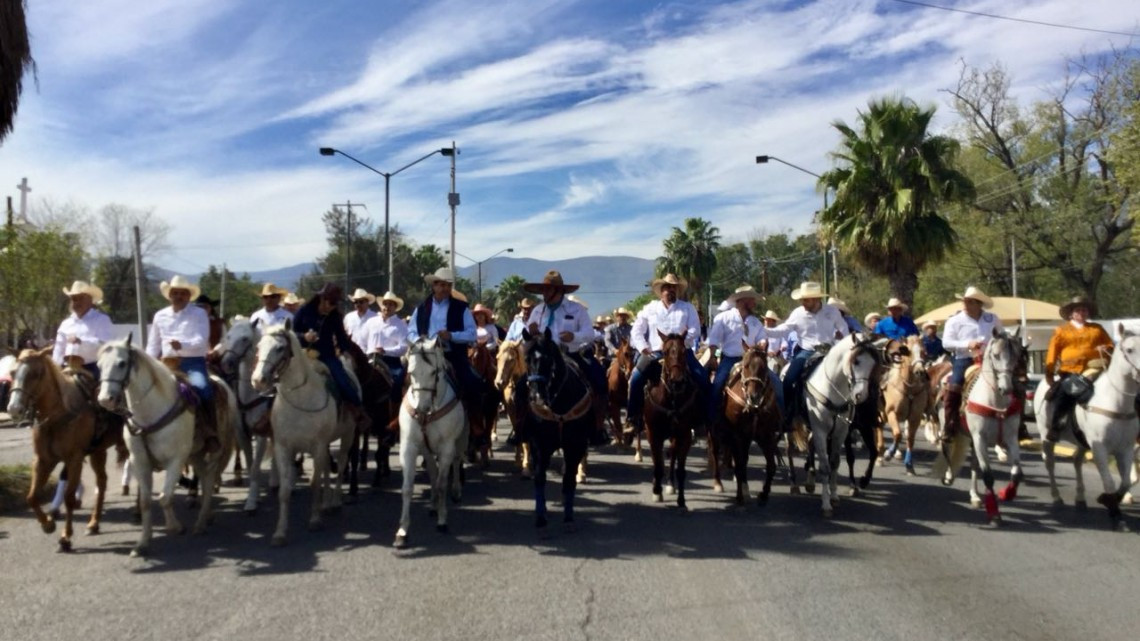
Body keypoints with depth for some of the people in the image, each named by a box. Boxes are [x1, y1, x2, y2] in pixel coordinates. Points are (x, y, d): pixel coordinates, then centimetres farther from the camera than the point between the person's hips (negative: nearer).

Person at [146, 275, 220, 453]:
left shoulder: (199, 314, 1)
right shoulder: (160, 316, 13)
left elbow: (201, 340, -11)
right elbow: (153, 345, 17)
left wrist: (182, 345, -30)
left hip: (193, 362, -5)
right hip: (167, 363, 5)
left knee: (202, 388, -30)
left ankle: (211, 435, -25)